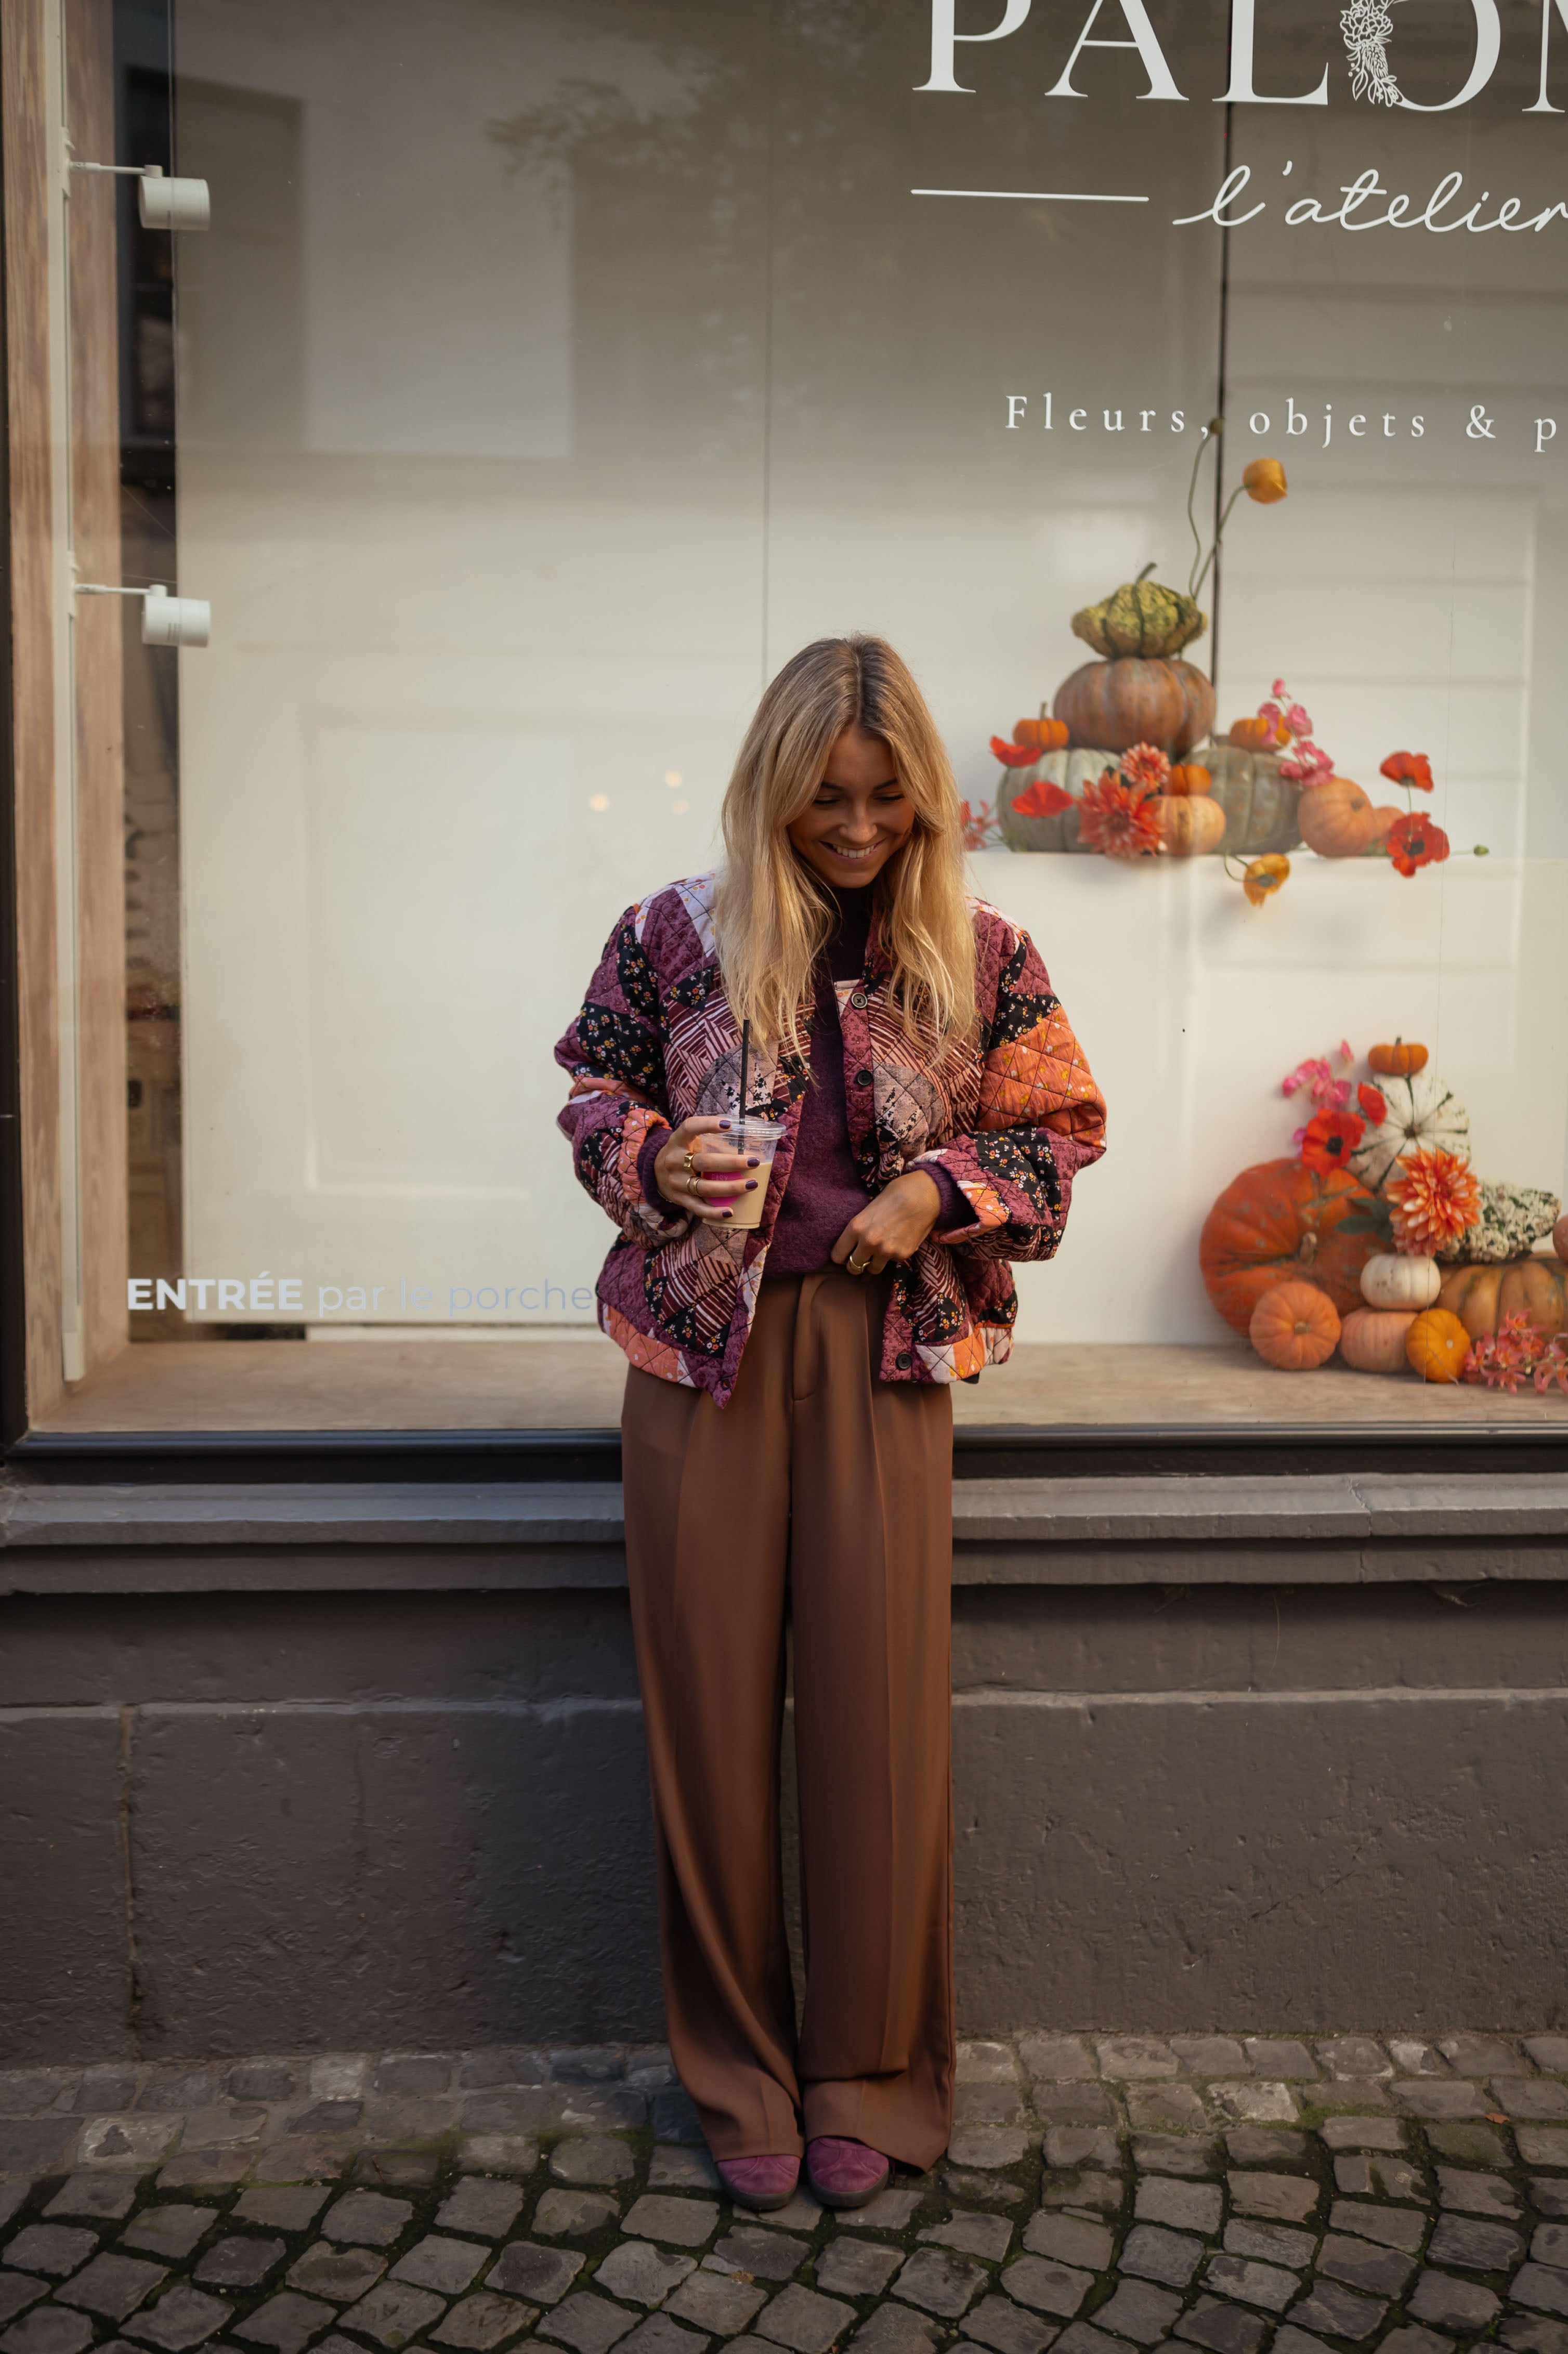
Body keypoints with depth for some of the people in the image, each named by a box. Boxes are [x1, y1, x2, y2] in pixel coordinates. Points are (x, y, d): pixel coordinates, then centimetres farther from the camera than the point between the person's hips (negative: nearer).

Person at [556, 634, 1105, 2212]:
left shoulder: (978, 951, 3)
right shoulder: (675, 931, 2)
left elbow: (1061, 1127, 10)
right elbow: (592, 1086, 13)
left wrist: (941, 1191, -8)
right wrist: (654, 1159, -8)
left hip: (886, 1347, 0)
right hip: (704, 1340, 1)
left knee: (879, 1708, 3)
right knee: (714, 1704, 5)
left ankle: (870, 2074, 23)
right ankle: (741, 2069, 24)